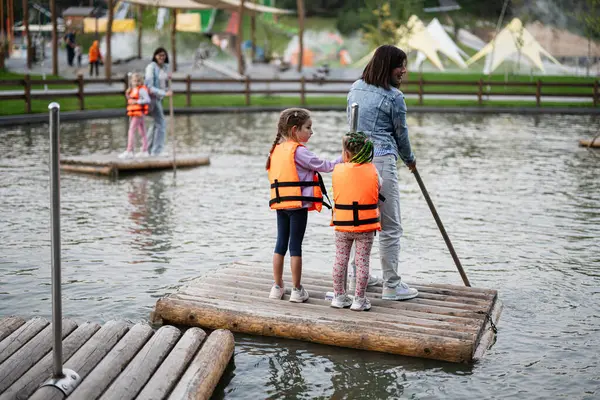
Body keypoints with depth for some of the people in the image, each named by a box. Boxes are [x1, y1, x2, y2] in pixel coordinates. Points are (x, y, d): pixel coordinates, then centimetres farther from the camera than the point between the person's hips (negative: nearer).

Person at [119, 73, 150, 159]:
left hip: (139, 112, -9)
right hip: (134, 113, 9)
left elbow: (147, 100, -18)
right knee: (142, 131, 10)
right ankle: (145, 151, 14)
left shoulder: (142, 89, -11)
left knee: (131, 130, -13)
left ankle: (129, 152, -16)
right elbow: (131, 100, 22)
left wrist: (136, 102, -23)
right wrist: (128, 95, 3)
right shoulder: (134, 89, 15)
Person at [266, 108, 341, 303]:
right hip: (298, 204, -7)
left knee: (281, 243, 12)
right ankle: (297, 290, 5)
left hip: (280, 203, 7)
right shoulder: (298, 151, -13)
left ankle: (277, 287, 17)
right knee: (295, 245, -1)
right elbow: (325, 166, -11)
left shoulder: (277, 149, 11)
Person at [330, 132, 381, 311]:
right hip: (366, 225, -1)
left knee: (340, 260, 12)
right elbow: (378, 190, 8)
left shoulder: (338, 170, -4)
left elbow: (336, 194, 8)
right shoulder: (372, 170, -4)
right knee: (362, 262, 5)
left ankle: (339, 296, 20)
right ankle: (359, 299, 8)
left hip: (342, 225, 1)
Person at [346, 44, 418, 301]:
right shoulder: (394, 96, -9)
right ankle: (391, 285, 5)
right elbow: (401, 134, 2)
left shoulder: (355, 88, 12)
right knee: (390, 227, 1)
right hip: (381, 161, -7)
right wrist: (410, 160, 20)